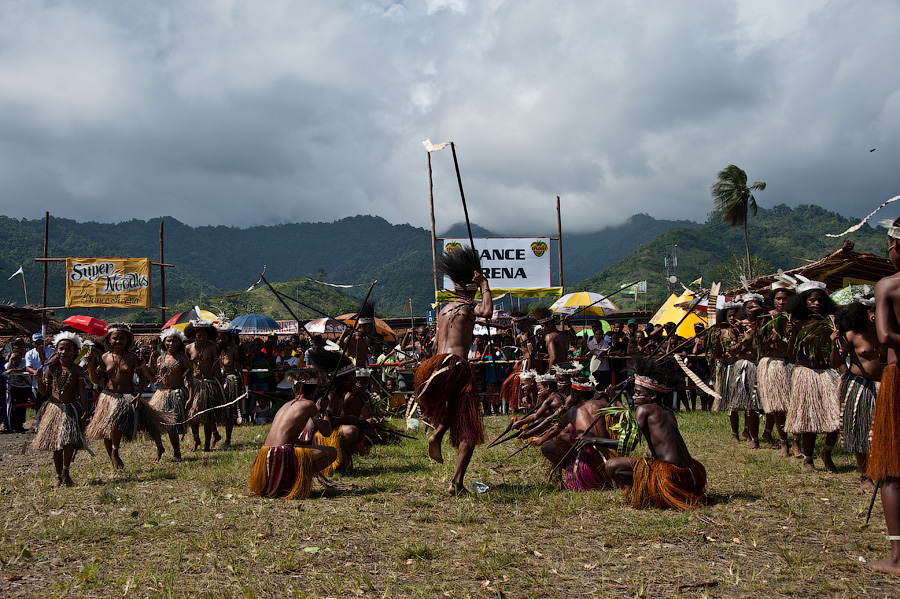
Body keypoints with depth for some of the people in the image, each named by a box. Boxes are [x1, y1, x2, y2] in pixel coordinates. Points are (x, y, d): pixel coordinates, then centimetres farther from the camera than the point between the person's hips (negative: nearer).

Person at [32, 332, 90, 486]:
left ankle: (65, 471, 0)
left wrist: (84, 412, -8)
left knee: (70, 440, -18)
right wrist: (39, 380, -13)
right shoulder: (51, 368, 3)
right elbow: (44, 392, 6)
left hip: (72, 409, -2)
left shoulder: (77, 370, 0)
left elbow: (82, 393, -1)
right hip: (54, 408, 2)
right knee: (56, 445, 6)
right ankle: (59, 475, 20)